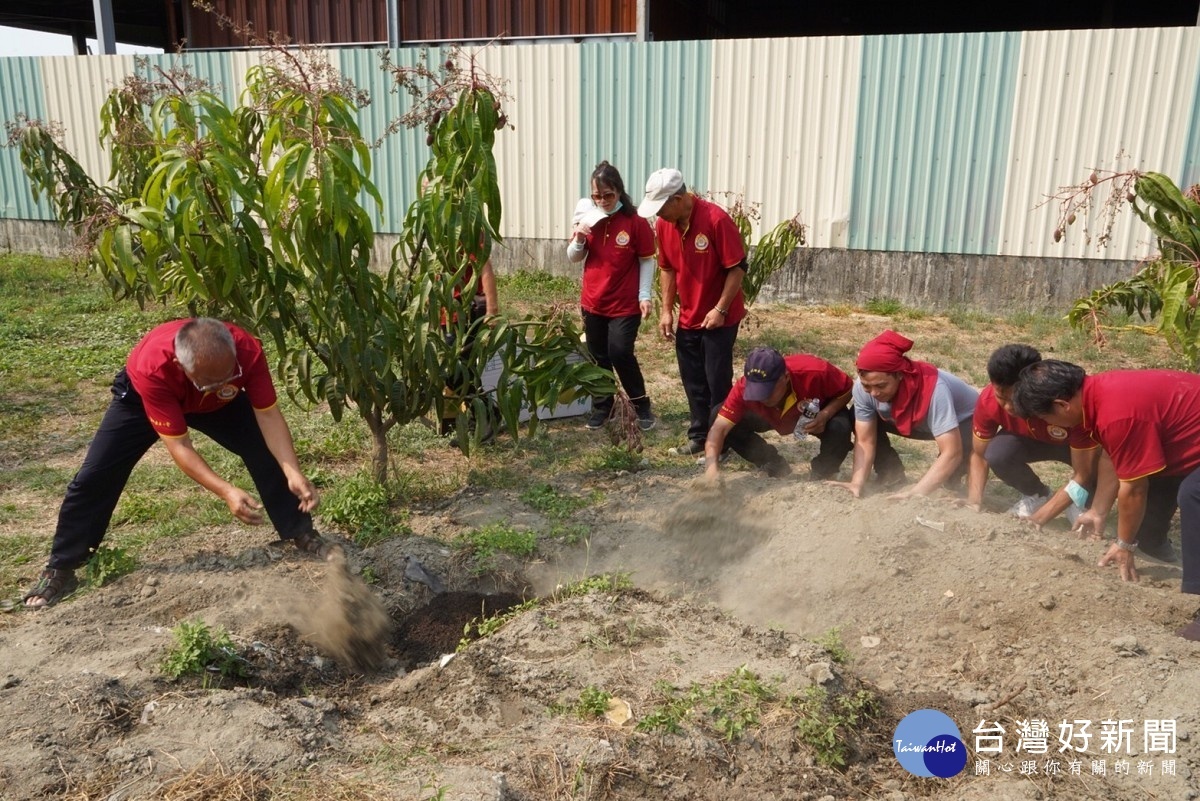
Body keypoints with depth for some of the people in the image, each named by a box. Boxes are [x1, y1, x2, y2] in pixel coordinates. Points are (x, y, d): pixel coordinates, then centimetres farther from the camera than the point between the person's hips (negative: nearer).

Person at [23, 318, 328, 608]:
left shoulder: (248, 351, -39)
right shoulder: (153, 368, -44)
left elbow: (268, 415, -33)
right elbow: (179, 445, -39)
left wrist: (294, 473, -46)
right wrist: (227, 492, -50)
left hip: (220, 402, 2)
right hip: (142, 397, -2)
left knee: (267, 452, -13)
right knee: (94, 476, -7)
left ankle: (301, 534, 4)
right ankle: (60, 570, 10)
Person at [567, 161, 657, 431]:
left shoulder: (635, 221, -10)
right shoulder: (588, 217, 2)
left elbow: (647, 260, -5)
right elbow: (573, 258, 7)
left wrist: (644, 295, -12)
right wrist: (579, 238, -13)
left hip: (626, 304, -4)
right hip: (592, 303, 4)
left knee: (621, 354, -8)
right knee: (598, 357, 11)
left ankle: (641, 404, 12)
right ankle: (601, 406, 26)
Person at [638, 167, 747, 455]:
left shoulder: (716, 219, -21)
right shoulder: (664, 224, -2)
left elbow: (737, 267, -17)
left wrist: (720, 309, -20)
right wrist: (667, 310, 5)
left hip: (719, 317, -6)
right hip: (688, 318, 6)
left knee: (718, 381, 0)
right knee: (693, 381, 12)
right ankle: (699, 437, 25)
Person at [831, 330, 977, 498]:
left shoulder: (933, 388, -43)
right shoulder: (863, 386, -29)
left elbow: (951, 453, -44)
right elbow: (864, 441, -22)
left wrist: (915, 493, -50)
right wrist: (857, 483, -37)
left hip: (964, 419, -4)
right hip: (917, 422, 4)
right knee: (856, 418, -16)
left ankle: (951, 480, -2)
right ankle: (893, 478, 0)